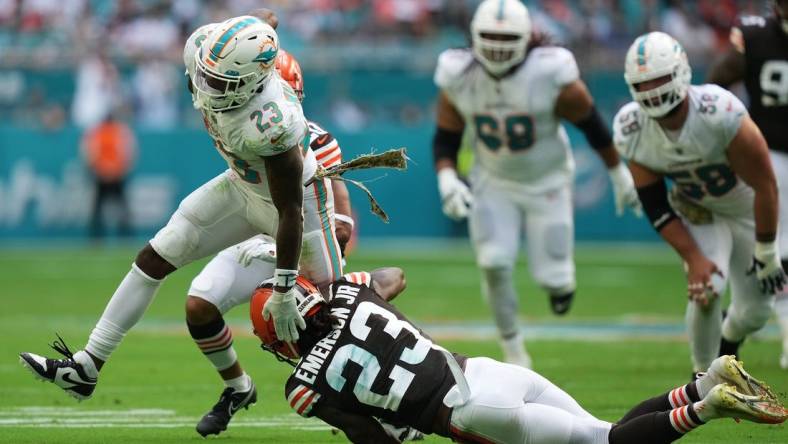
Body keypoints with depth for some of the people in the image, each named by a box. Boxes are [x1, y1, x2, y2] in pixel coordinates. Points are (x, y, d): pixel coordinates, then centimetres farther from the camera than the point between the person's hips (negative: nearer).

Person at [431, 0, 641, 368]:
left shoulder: (552, 76, -23)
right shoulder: (459, 79, -15)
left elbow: (592, 125, -9)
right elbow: (446, 138, -3)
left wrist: (620, 175, 0)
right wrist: (447, 181, -22)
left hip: (548, 183, -2)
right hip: (494, 185, 2)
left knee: (551, 277, -4)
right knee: (494, 264, -17)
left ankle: (561, 280, 37)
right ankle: (513, 351, 2)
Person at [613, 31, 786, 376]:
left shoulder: (720, 113, -37)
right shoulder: (632, 131, -23)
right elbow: (655, 206, -12)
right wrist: (694, 258, -21)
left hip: (748, 208, -1)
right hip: (697, 213, 1)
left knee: (753, 312, 4)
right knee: (706, 289, -22)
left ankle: (727, 346, 41)